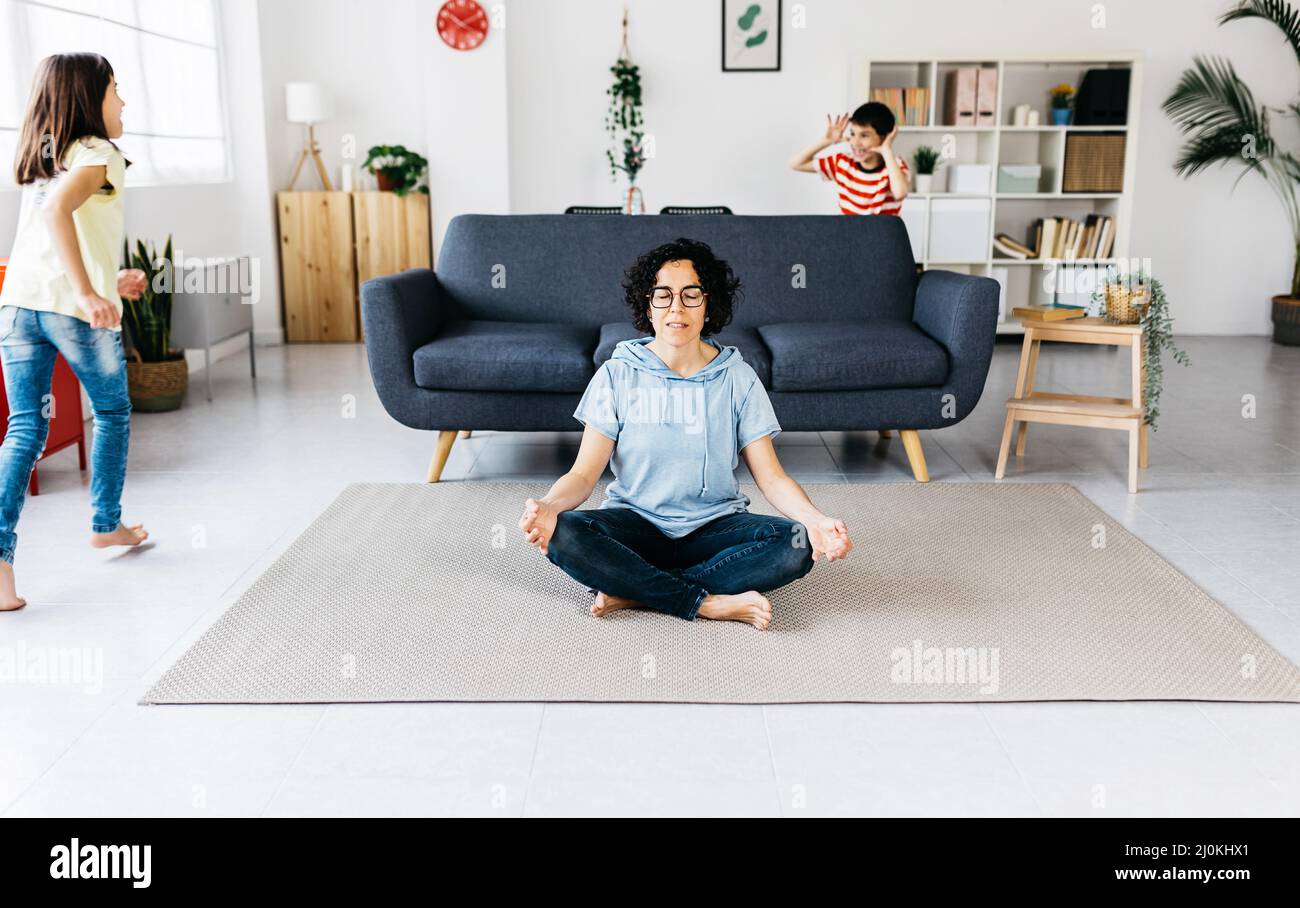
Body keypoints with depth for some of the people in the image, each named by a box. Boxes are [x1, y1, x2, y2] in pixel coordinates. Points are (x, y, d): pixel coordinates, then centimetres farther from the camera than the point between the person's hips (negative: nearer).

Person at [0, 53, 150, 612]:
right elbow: (56, 210, -23)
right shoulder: (99, 154, -4)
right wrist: (88, 293, -29)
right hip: (75, 311, -6)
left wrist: (107, 281, 35)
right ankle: (106, 524, 28)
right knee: (112, 413, 17)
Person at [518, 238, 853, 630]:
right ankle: (710, 604, -25)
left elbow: (770, 476, -4)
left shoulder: (738, 378, 0)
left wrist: (815, 519, -24)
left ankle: (633, 591, -23)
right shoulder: (617, 373, -2)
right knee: (563, 534, -31)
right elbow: (584, 473, -7)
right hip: (636, 522, -1)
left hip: (714, 525, 1)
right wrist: (548, 506, -30)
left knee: (797, 545, -27)